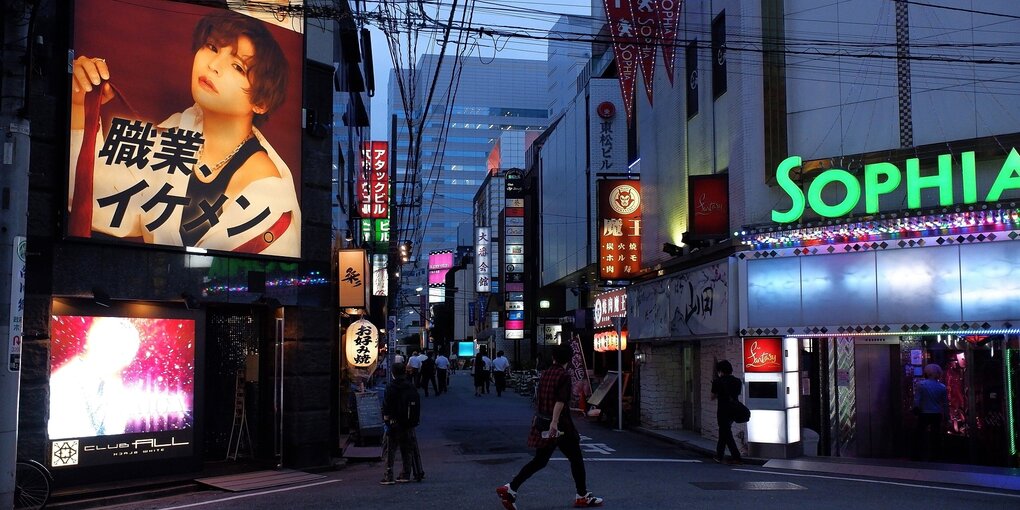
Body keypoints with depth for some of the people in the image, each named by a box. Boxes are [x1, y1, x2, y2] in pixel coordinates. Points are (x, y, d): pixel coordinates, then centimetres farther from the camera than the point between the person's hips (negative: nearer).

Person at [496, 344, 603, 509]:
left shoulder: (545, 374, 10)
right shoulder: (564, 376, -12)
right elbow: (560, 401, -24)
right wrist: (554, 421, -30)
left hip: (543, 424, 7)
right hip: (560, 425, -7)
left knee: (539, 461, 10)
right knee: (576, 459, 9)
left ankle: (510, 489, -2)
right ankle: (582, 496, 18)